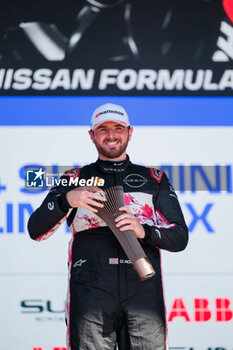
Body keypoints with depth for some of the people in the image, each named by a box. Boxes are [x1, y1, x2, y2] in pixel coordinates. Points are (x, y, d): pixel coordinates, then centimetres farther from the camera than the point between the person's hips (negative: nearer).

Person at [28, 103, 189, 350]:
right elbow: (36, 230, 6)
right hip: (90, 290, -1)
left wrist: (144, 231, -9)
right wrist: (66, 199, -13)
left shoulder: (154, 179, 20)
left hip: (144, 290, 1)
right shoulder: (76, 179, 17)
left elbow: (179, 238, 12)